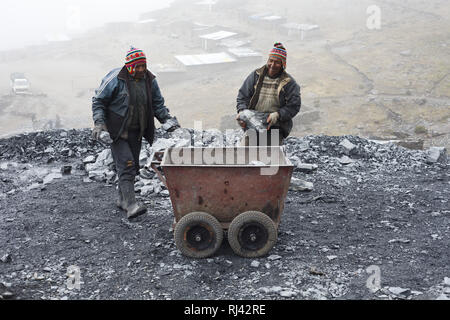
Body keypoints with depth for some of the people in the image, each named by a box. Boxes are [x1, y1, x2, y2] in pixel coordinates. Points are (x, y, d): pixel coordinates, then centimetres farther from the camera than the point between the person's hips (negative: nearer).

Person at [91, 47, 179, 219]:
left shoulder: (149, 80, 3)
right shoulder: (115, 79, -12)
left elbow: (158, 104, 12)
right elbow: (98, 101, -6)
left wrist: (168, 119, -3)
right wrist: (99, 123, -16)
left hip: (136, 132, 6)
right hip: (117, 131, -6)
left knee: (133, 166, 10)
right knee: (126, 164, -16)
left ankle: (123, 199, 26)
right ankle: (131, 204, -21)